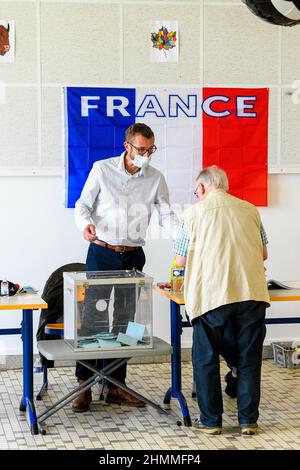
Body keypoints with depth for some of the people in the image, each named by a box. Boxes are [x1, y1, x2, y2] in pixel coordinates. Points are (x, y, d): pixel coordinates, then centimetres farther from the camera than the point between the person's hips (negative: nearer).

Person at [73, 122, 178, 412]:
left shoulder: (156, 179, 3)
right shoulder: (102, 169, -2)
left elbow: (166, 216, 1)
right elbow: (83, 204, 1)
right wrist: (85, 223, -22)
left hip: (133, 257, 3)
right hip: (101, 254, -3)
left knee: (124, 321, 7)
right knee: (92, 317, -4)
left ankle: (115, 386, 15)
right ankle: (84, 386, 3)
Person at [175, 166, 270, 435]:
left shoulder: (195, 212, 4)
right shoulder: (250, 210, 13)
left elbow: (181, 260, 10)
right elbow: (264, 254, 23)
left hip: (213, 294, -2)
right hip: (252, 292, 3)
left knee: (206, 359, 11)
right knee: (249, 359, 12)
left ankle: (211, 421, 16)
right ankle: (248, 420, 17)